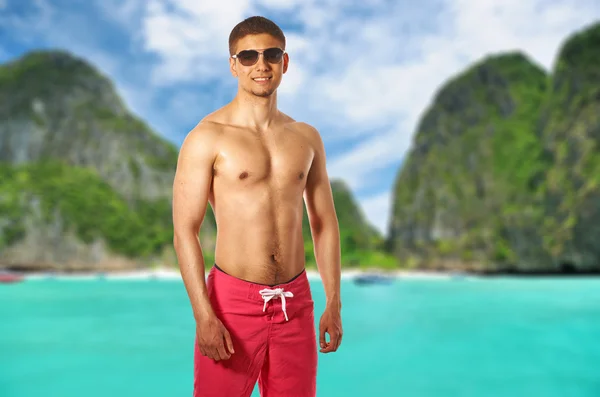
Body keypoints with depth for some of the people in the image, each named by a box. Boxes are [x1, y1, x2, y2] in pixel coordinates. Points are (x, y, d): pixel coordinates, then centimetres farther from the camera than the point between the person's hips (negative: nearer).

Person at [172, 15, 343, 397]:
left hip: (296, 302, 4)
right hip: (233, 300, -4)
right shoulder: (207, 137, -7)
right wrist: (203, 316, -15)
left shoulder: (306, 137, 7)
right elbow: (184, 232, -9)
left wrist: (334, 304, 6)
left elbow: (325, 223, 9)